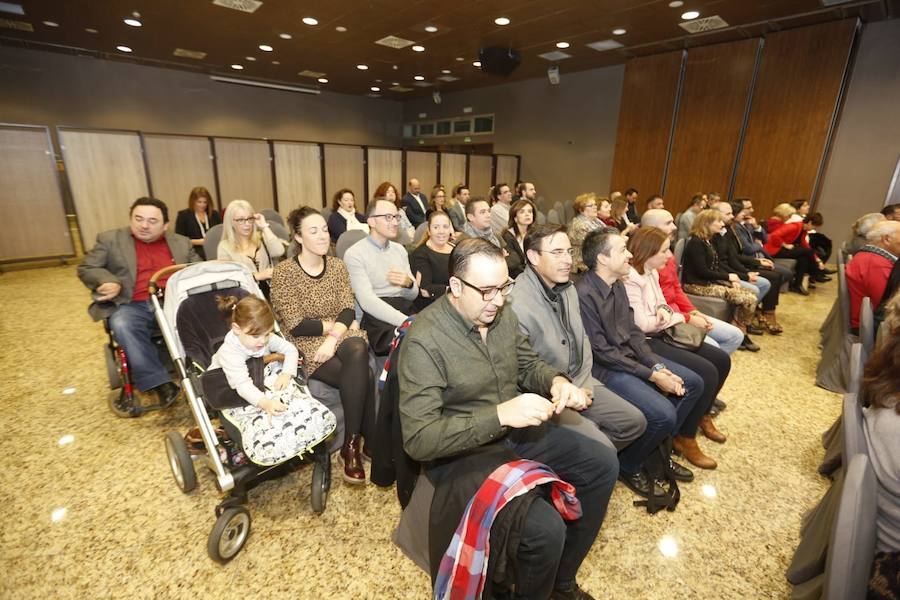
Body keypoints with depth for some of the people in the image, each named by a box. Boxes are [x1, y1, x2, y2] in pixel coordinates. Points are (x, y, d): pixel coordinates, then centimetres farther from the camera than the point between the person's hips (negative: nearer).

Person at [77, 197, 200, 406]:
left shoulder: (181, 243, 17)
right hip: (133, 306, -1)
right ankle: (159, 383, -31)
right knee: (123, 325, -33)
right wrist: (110, 282, -10)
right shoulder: (110, 239, 11)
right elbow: (86, 268, 11)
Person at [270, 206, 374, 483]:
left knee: (358, 350, -33)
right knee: (363, 376, -28)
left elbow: (348, 310, -2)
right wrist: (333, 325, -8)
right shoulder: (284, 272, -6)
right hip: (305, 346, -3)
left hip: (340, 336, 4)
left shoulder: (337, 265, 8)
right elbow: (296, 326, -12)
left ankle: (352, 445, -20)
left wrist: (334, 337, -19)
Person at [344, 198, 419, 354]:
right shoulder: (354, 254, -2)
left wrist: (408, 284, -9)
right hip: (378, 319, -6)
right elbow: (367, 301, -15)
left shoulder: (400, 249, 18)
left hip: (407, 311, 7)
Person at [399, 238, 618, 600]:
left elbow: (528, 365, 12)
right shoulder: (424, 341, -25)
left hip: (517, 431, 8)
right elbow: (418, 439, -27)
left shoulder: (502, 316, -2)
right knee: (545, 529, -24)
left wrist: (556, 382, -12)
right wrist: (498, 414, -35)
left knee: (602, 463, 6)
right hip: (461, 453, -7)